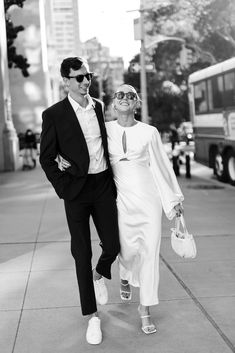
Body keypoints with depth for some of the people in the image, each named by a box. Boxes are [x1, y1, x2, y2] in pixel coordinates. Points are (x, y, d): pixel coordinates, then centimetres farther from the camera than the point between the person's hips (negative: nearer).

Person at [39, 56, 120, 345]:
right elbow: (46, 158, -3)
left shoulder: (99, 107, 7)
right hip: (76, 189, -3)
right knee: (82, 254, 3)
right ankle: (91, 316, 17)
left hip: (104, 185, 4)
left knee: (112, 246, 3)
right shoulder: (54, 114, -6)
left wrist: (113, 179, 11)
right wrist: (63, 188, -8)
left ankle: (100, 274, 39)